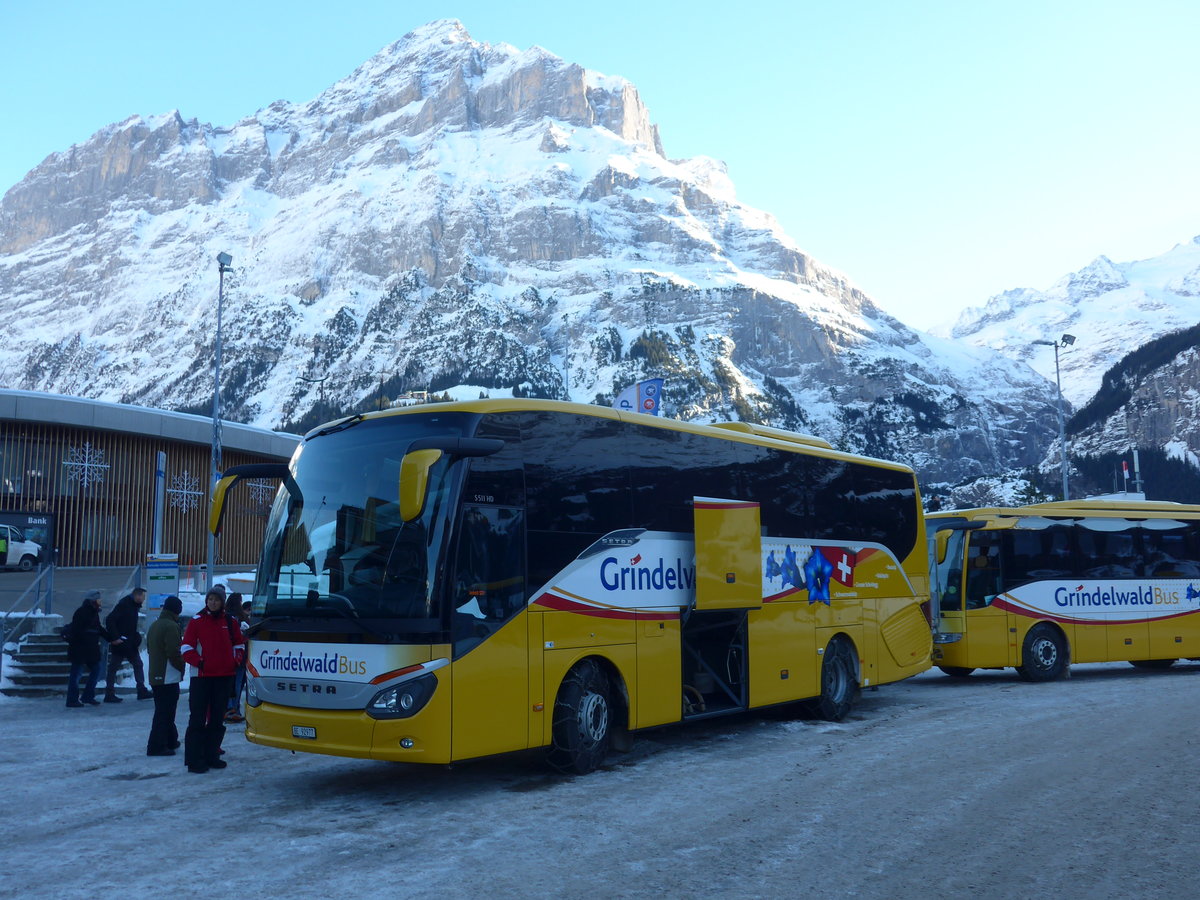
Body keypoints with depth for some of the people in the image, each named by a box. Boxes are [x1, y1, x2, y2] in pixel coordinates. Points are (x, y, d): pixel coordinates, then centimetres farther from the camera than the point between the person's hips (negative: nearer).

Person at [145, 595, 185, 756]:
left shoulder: (154, 625, 15)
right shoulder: (171, 626, -15)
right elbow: (174, 653, -20)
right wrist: (181, 666, -6)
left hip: (155, 676, 10)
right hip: (169, 676, -10)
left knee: (163, 711, 18)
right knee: (165, 712, -7)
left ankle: (170, 740, 27)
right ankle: (157, 746, -7)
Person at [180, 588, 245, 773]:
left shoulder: (230, 622, 8)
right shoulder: (197, 621, -1)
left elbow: (239, 644, 16)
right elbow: (186, 647, -4)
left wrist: (236, 660, 0)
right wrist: (198, 661, -18)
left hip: (225, 676, 4)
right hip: (201, 676, -4)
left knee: (217, 719, 11)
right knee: (197, 719, -3)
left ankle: (212, 755, 21)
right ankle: (193, 759, 0)